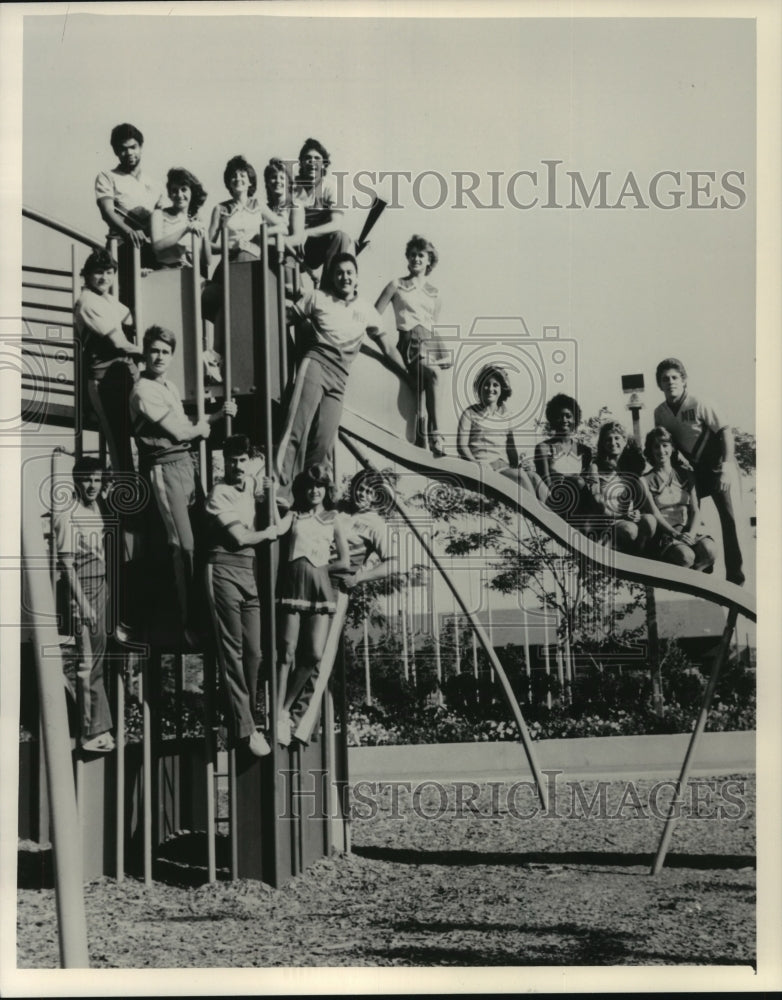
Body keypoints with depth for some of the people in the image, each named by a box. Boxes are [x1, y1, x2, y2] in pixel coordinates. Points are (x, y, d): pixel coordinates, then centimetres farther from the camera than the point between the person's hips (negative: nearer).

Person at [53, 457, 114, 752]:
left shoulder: (96, 508, 10)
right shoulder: (69, 516, -14)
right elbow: (67, 564, -16)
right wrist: (82, 603, -19)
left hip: (101, 585, 8)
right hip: (82, 588, -8)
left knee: (98, 655, 14)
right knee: (87, 660, -6)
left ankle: (98, 727, 23)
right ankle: (93, 733, -1)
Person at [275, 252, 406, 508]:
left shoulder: (366, 310, 19)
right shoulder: (317, 298, 10)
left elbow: (386, 345, 22)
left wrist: (409, 375, 17)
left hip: (339, 378, 3)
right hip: (315, 363, -3)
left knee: (323, 443, -8)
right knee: (297, 429, -21)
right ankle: (281, 489, -29)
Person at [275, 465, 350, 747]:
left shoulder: (333, 520, 16)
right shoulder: (294, 516, 15)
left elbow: (345, 561, 12)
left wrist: (315, 566, 5)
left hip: (320, 585, 1)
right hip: (294, 583, -1)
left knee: (314, 656, -8)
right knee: (287, 651, -8)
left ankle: (285, 709, 9)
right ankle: (278, 715, -6)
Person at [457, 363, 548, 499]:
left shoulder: (504, 416, 20)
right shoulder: (470, 414, 6)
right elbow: (462, 445, -2)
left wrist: (519, 461, -1)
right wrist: (477, 464, -19)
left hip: (504, 466, 5)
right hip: (485, 466, -5)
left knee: (535, 478, -26)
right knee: (521, 476, -31)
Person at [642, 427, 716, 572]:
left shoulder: (686, 476, 19)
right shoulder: (646, 480, 7)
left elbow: (695, 511, 10)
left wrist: (691, 534, -11)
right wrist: (676, 534, -21)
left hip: (687, 532, 4)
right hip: (663, 535, -4)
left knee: (709, 550, -30)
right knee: (686, 556, -36)